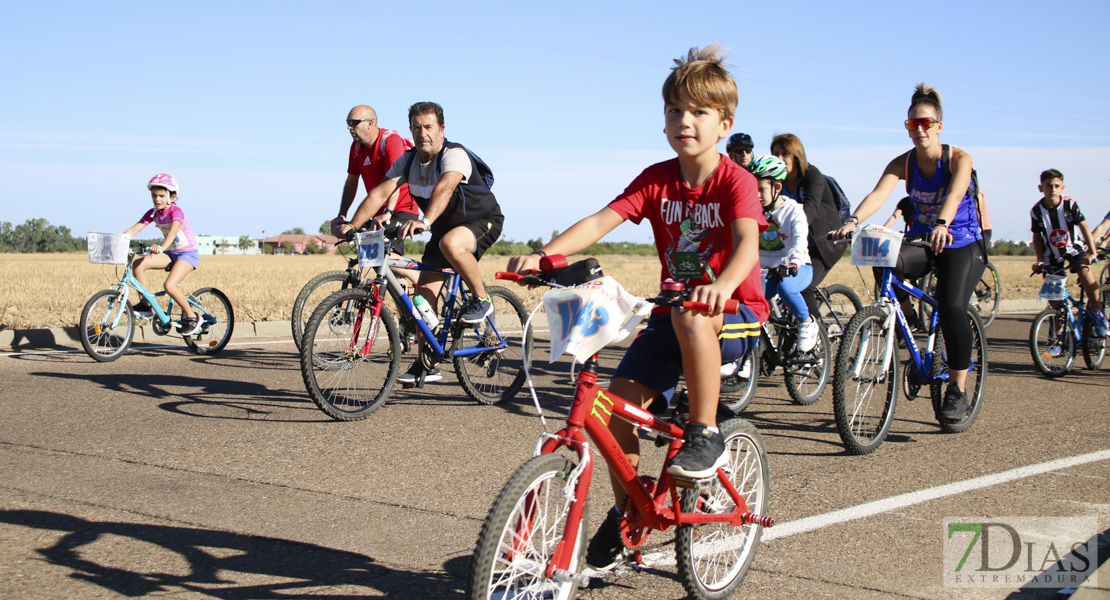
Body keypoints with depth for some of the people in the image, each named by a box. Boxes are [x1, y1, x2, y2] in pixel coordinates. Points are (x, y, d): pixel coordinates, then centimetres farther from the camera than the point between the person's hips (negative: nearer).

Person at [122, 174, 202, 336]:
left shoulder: (176, 211, -19)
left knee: (169, 285, -27)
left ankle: (192, 317, -9)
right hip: (171, 253, 7)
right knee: (138, 264, -14)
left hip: (188, 253, -7)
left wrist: (162, 247, -57)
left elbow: (173, 230, -38)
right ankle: (146, 305, -4)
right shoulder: (153, 213, 0)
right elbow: (134, 229, -8)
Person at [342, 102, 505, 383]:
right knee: (425, 290, -3)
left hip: (482, 222, -7)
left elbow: (445, 188, -44)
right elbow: (380, 193, -12)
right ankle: (426, 365, 5)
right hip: (444, 226, 7)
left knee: (451, 243, -40)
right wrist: (353, 224, -26)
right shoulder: (408, 161, -4)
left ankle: (481, 299, -15)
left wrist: (425, 221, -61)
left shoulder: (454, 155, -25)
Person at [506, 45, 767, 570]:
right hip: (671, 310, 5)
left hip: (733, 312, -5)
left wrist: (723, 285, -52)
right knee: (617, 401, -10)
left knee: (689, 316, -39)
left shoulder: (735, 182, -12)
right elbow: (601, 220, -11)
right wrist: (543, 255, -27)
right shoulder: (657, 179, 1)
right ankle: (627, 512, 10)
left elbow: (747, 240, -30)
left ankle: (706, 435, -21)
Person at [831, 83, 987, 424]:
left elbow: (954, 194, -33)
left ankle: (957, 392, -12)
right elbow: (879, 193, -23)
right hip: (921, 242, 3)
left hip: (962, 245, -3)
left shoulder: (959, 159, -13)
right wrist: (853, 221, -43)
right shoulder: (903, 163, -5)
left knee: (951, 308, -26)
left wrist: (942, 224, -55)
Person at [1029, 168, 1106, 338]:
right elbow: (1037, 236, 0)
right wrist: (1039, 259, -9)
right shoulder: (1037, 210, -13)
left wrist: (1092, 252, -27)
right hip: (1052, 254, 1)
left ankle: (1095, 310, 5)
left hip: (1074, 249, -1)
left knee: (1087, 277, -25)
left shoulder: (1069, 204, -17)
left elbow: (1083, 226, -18)